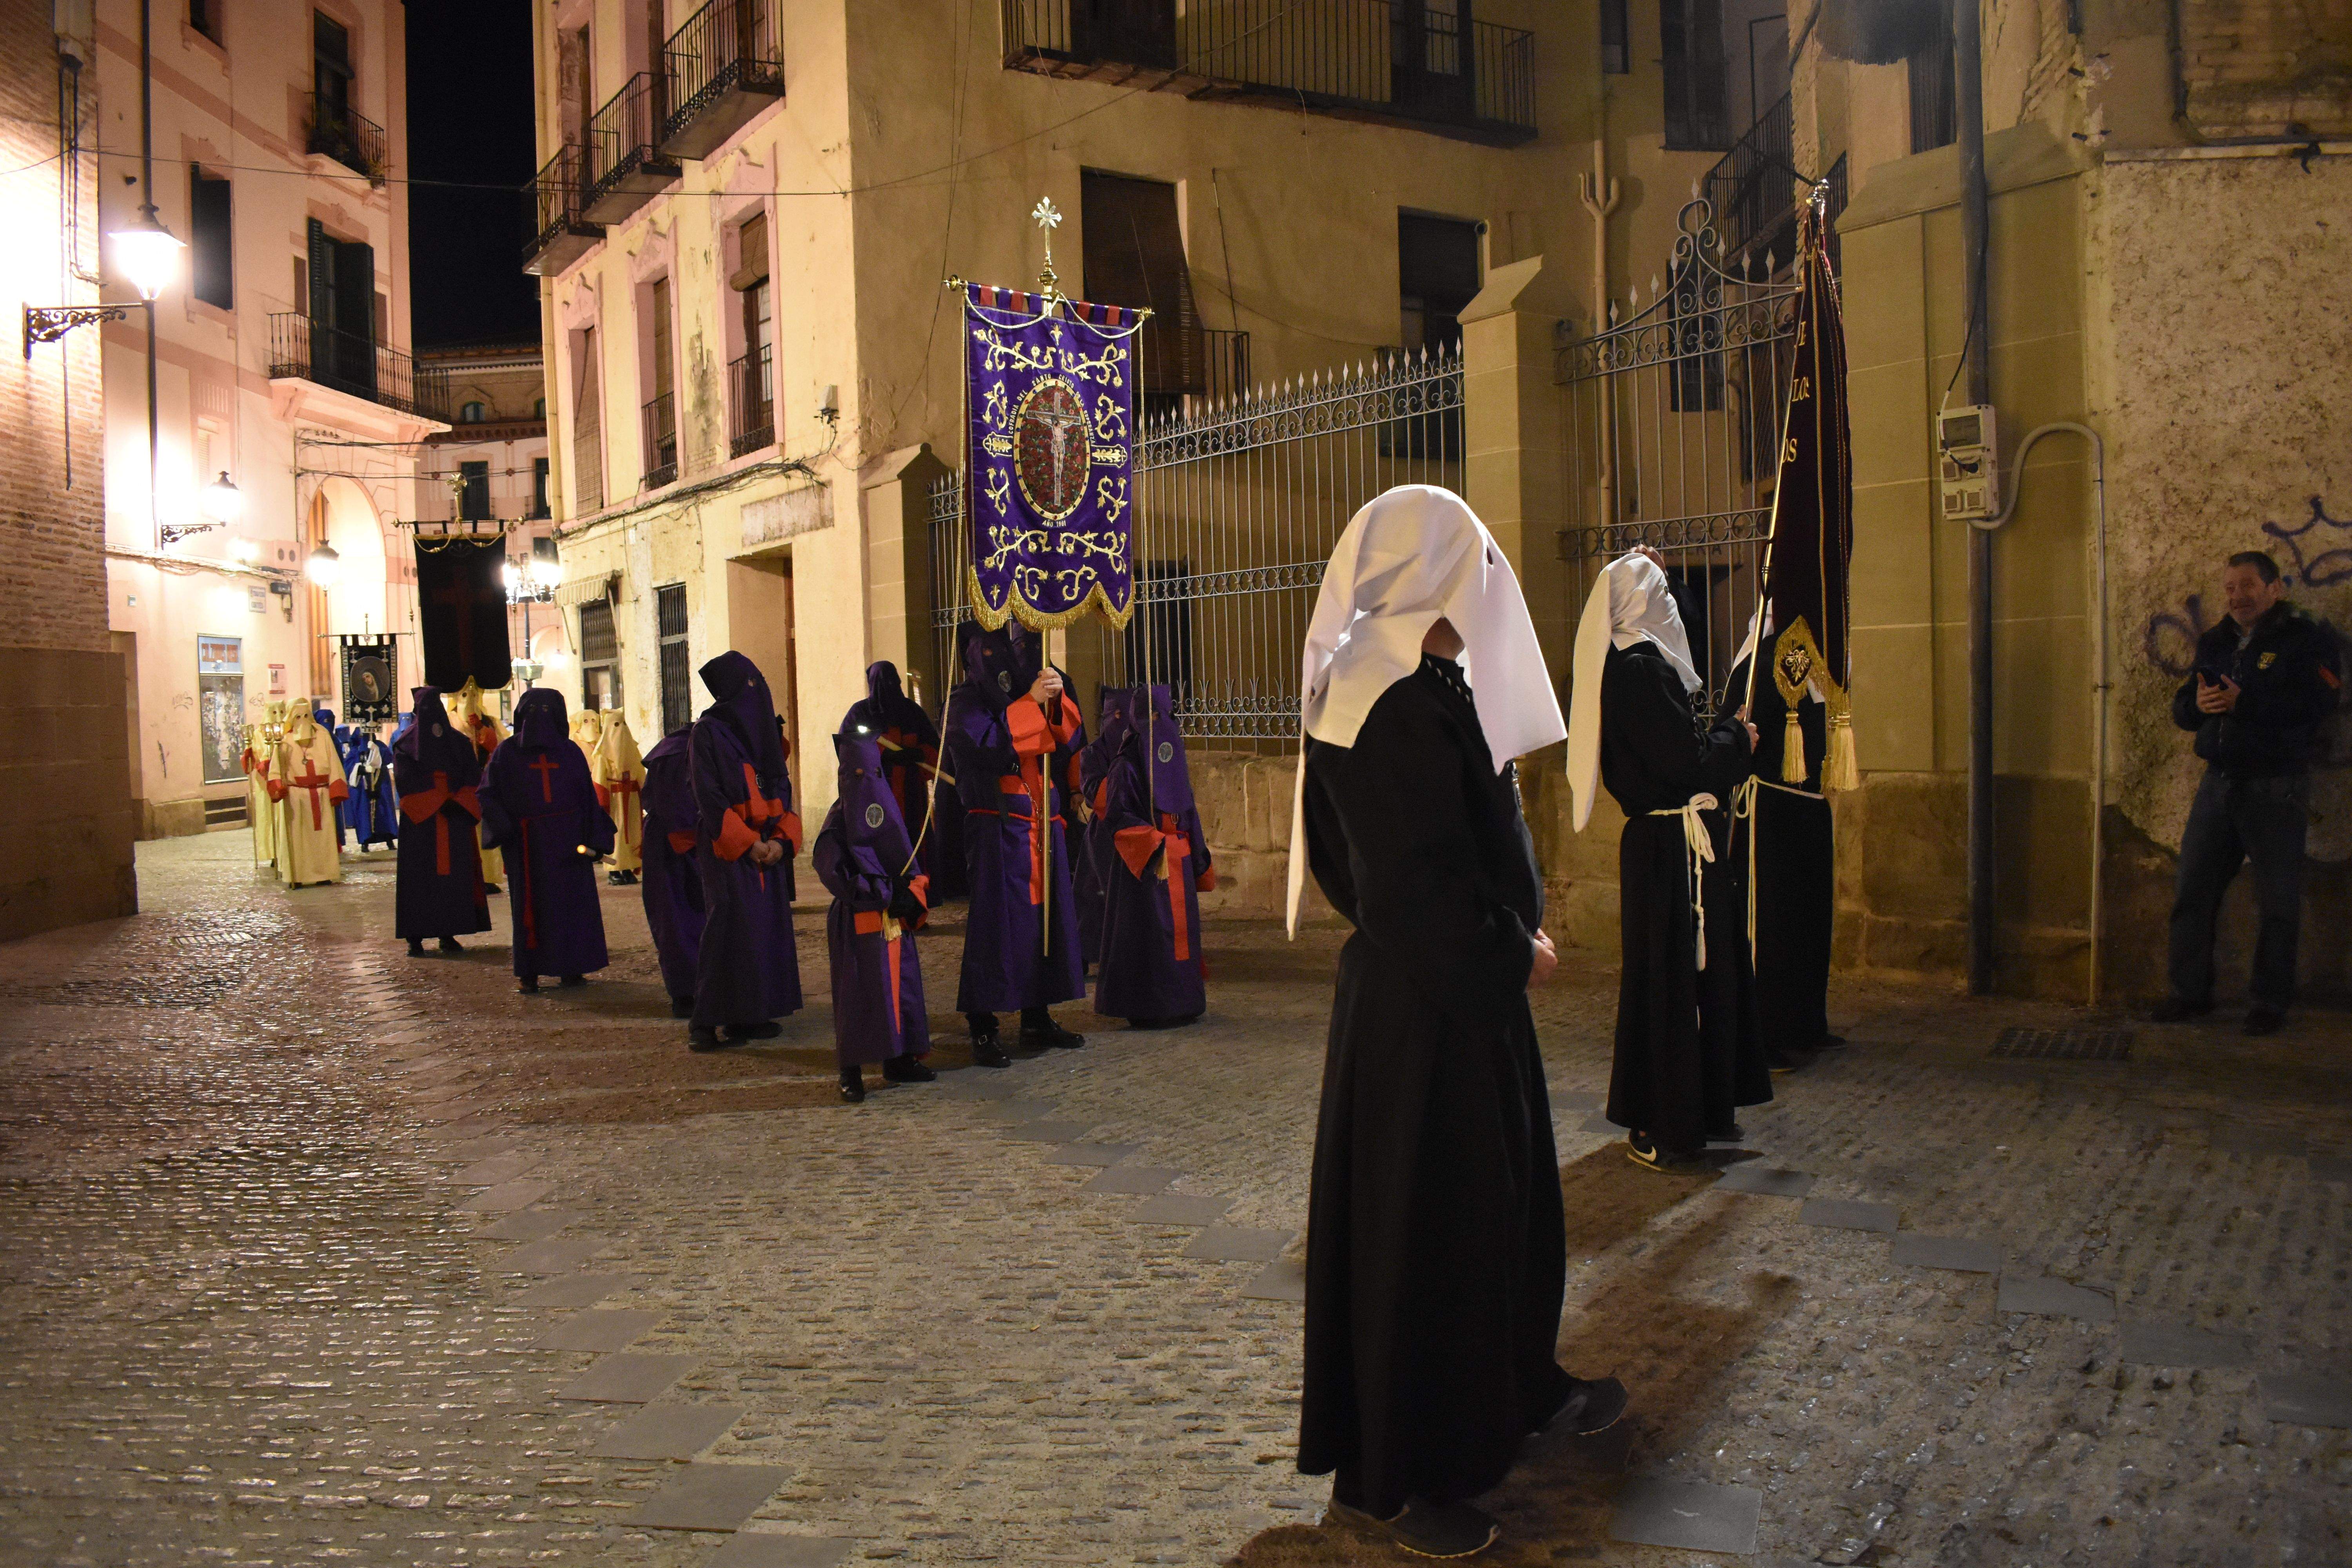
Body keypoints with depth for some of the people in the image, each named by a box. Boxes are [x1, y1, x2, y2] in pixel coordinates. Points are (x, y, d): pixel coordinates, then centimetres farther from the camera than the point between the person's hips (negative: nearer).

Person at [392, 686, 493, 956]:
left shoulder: (459, 740, 12)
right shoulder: (406, 743, 3)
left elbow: (473, 775, 5)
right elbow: (406, 779, -8)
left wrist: (453, 799, -11)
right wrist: (440, 798, -15)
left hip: (455, 819, 3)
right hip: (421, 822, -3)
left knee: (455, 875, 1)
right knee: (419, 877, -4)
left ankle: (448, 935, 7)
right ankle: (415, 937, -1)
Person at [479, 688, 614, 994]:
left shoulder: (569, 751, 8)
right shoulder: (507, 752, 5)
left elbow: (587, 797, 5)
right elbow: (488, 794, 1)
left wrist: (592, 840, -5)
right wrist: (504, 829, -15)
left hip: (568, 841, 1)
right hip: (526, 844, -1)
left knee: (573, 899, 2)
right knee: (530, 904, 1)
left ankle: (572, 968, 10)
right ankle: (528, 973, 6)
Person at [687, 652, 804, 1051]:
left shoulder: (765, 729, 14)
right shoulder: (708, 732, -5)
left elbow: (781, 790, 11)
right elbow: (709, 799, -10)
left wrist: (781, 840, -4)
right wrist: (748, 843, -15)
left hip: (768, 849, 6)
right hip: (728, 850, -6)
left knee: (768, 926, 5)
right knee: (728, 928, -10)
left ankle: (752, 1014, 13)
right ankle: (705, 1023, -6)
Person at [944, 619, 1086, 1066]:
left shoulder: (1035, 690, 15)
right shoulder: (967, 705, -3)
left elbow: (1069, 735, 4)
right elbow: (987, 743, -21)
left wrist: (1057, 700, -14)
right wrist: (1031, 702, -20)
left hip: (1043, 827, 6)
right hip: (997, 828, -6)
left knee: (1047, 916, 8)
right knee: (996, 921, -9)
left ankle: (1037, 1017, 19)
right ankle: (983, 1028, -4)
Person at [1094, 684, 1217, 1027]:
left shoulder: (1174, 760, 13)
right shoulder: (1126, 767, -9)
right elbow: (1121, 818, -15)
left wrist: (1200, 860, 17)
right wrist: (1154, 848, -23)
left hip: (1178, 862, 8)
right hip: (1143, 865, -7)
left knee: (1179, 928, 10)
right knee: (1148, 932, -6)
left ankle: (1179, 1004, 18)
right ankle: (1145, 1009, 1)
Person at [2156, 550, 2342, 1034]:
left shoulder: (2306, 639, -5)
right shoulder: (2215, 643, 13)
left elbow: (2316, 703, -20)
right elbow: (2182, 708, 11)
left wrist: (2243, 703, -24)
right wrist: (2197, 703, -11)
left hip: (2277, 788, -5)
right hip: (2220, 782, 6)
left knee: (2278, 900, 2)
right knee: (2192, 889, 6)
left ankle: (2271, 1001, 12)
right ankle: (2189, 991, 15)